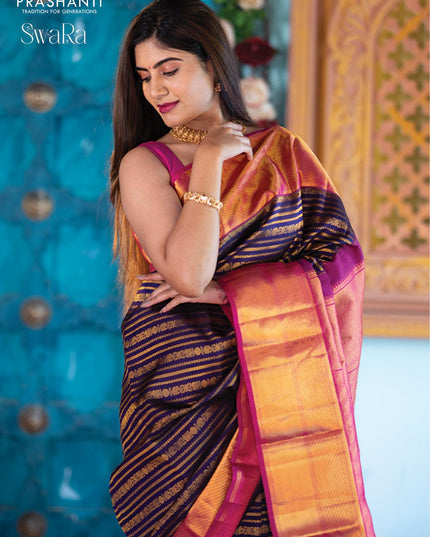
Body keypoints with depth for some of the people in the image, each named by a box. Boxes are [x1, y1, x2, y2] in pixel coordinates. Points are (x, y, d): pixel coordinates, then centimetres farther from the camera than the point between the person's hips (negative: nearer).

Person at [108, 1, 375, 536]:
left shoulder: (283, 151, 8)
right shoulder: (144, 164, 0)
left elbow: (342, 257, -3)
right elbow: (188, 274, -16)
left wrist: (226, 292, -11)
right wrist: (210, 159, -10)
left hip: (279, 387, 2)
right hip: (184, 389, -2)